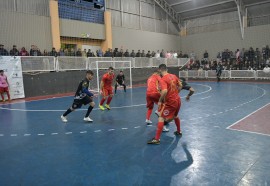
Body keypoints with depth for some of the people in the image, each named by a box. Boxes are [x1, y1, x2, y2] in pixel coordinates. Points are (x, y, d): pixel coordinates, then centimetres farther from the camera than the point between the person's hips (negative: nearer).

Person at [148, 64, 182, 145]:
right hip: (178, 100, 8)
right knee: (175, 116, 29)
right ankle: (179, 132, 47)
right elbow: (180, 86, 14)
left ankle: (157, 139, -5)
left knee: (161, 118, -3)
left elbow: (165, 91, -31)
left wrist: (160, 101, -18)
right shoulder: (174, 76, 4)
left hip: (170, 102, -8)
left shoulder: (163, 79, -17)